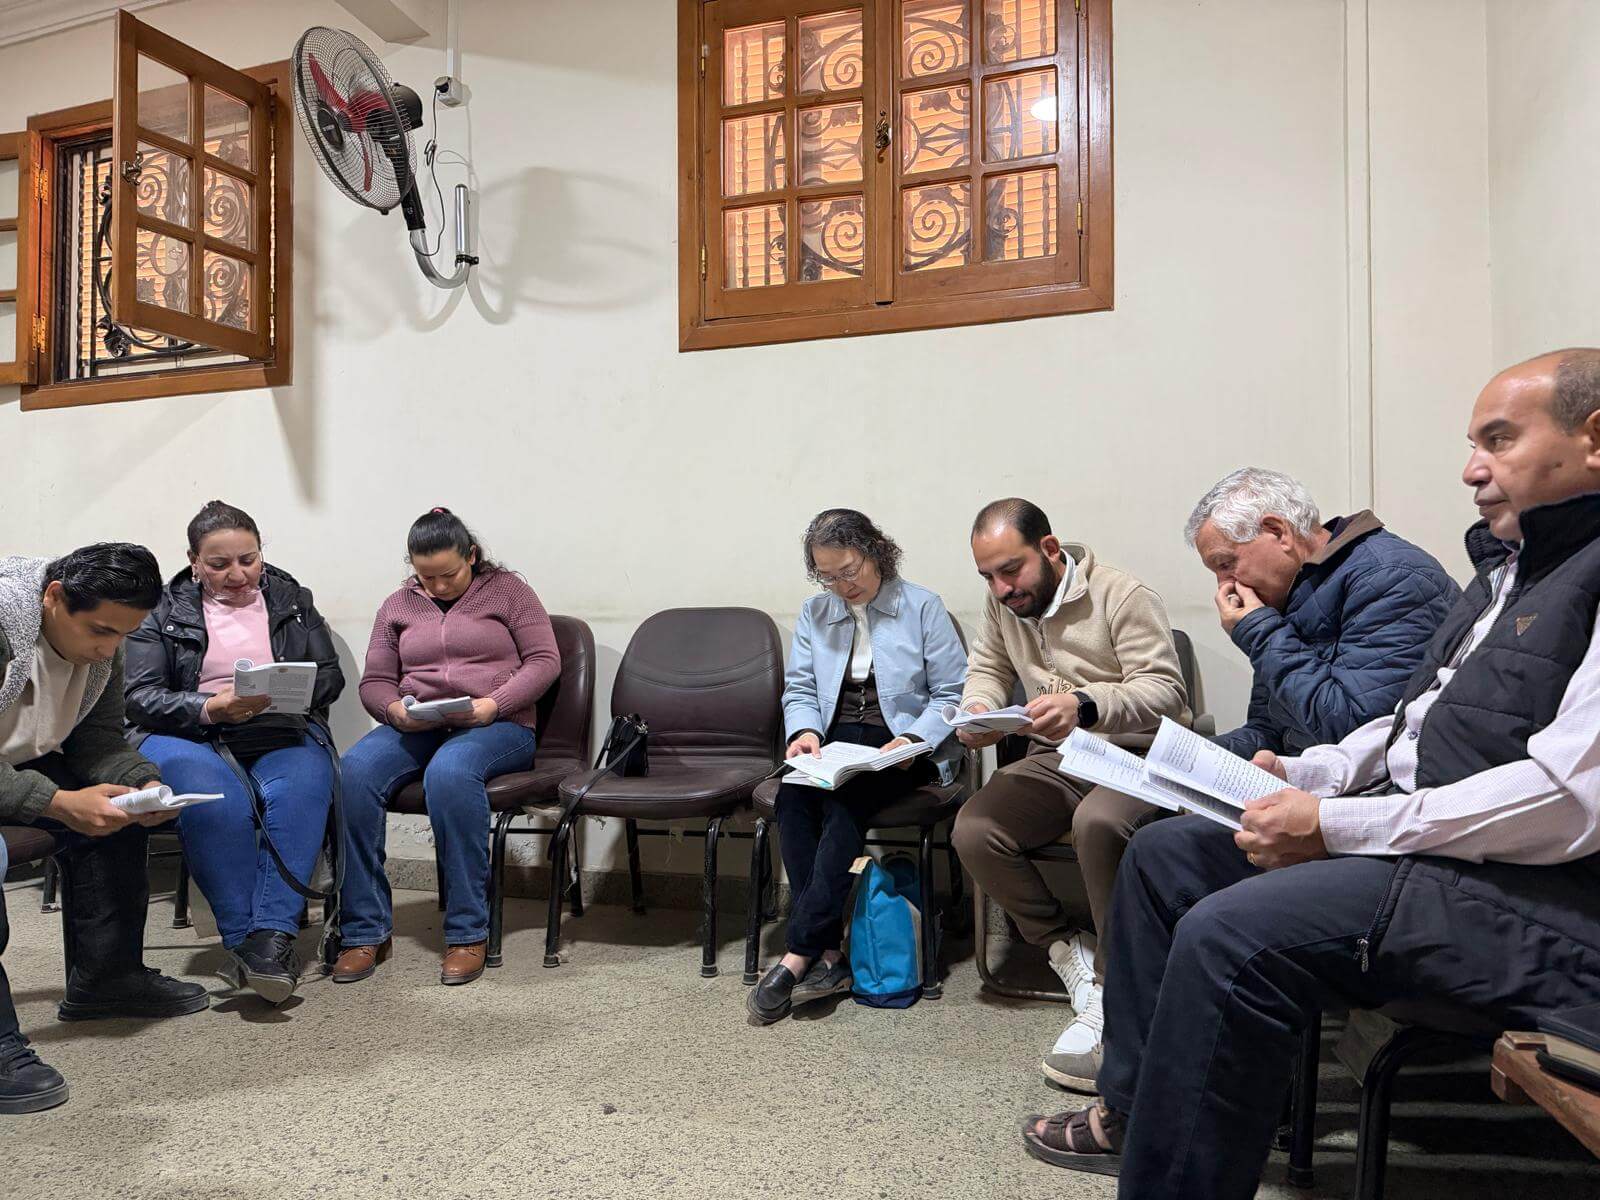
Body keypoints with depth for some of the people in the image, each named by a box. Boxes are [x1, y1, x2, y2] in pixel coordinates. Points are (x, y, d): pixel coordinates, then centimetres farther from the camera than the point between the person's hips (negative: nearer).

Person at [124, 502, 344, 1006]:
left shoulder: (291, 599, 16)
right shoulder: (163, 610, 10)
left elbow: (330, 675, 11)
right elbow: (140, 696, 0)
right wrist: (210, 707, -18)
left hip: (283, 732, 1)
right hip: (188, 735, -1)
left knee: (299, 793, -33)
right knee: (218, 804, -35)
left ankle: (273, 935, -38)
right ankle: (246, 940, -28)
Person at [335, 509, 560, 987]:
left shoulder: (506, 589, 8)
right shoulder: (397, 606, 18)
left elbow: (545, 660, 0)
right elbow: (374, 681, 16)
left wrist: (493, 704, -15)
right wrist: (394, 709, -8)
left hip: (497, 727, -3)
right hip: (414, 729, 4)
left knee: (450, 771, -38)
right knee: (354, 770, -29)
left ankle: (468, 933, -28)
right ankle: (365, 931, -21)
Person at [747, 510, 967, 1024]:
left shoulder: (922, 608, 1)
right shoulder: (814, 613, 13)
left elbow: (952, 693, -1)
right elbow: (799, 690, 13)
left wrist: (914, 740, -18)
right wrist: (804, 731, -9)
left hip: (903, 747, -4)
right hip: (834, 744, 4)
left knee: (844, 804, -33)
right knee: (792, 798, -29)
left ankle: (798, 956, -29)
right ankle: (828, 956, -27)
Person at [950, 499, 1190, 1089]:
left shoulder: (1123, 595, -12)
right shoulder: (1003, 604, 8)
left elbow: (1165, 691, -19)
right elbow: (987, 669, 21)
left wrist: (1085, 704, -37)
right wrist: (977, 709, -4)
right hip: (1054, 760, 6)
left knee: (1098, 823, -39)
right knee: (972, 831, -20)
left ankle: (1113, 995, -23)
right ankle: (1069, 950, -1)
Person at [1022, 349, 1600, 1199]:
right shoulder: (1508, 565, 18)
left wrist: (1335, 825, -20)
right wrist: (1303, 776, 6)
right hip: (1416, 831, 11)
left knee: (1230, 935, -30)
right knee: (1163, 853, 8)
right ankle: (1133, 1109, 15)